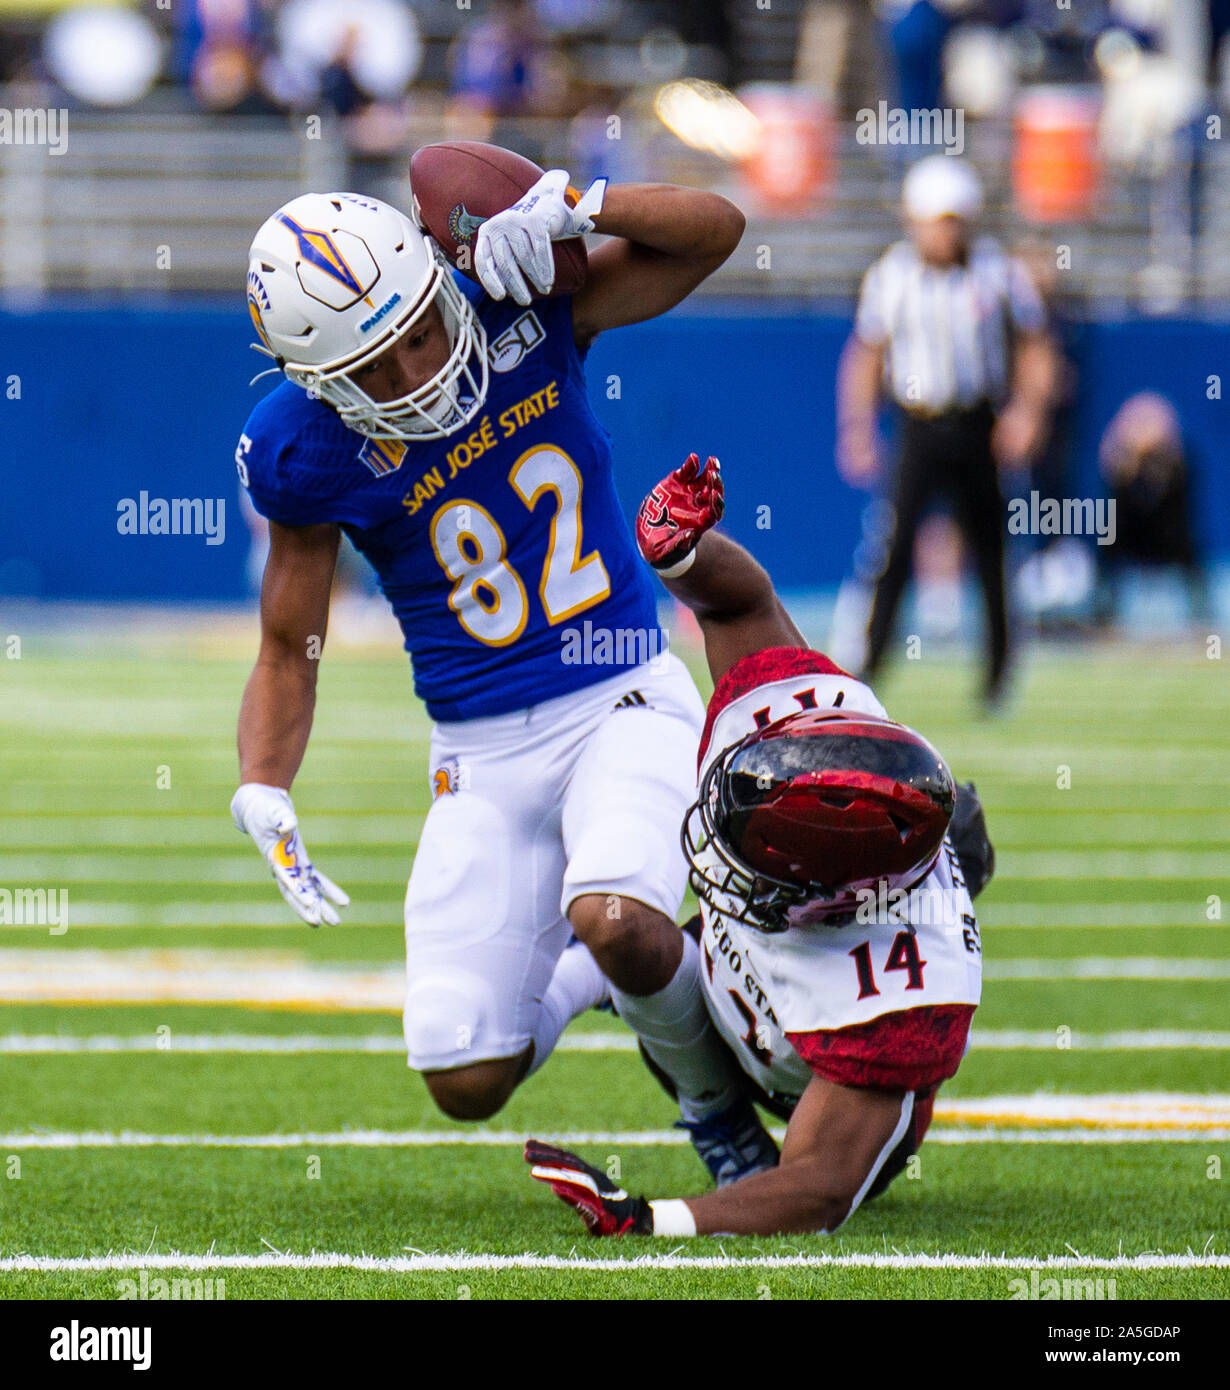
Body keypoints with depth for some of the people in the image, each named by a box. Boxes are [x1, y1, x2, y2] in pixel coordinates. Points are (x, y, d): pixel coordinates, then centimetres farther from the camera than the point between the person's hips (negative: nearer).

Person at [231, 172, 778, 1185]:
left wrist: (569, 208, -26)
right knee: (470, 1085, -6)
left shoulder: (523, 311, -10)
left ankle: (713, 1088, 0)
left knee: (616, 923, -32)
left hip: (625, 704, -2)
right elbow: (288, 653, 2)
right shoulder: (309, 450, -10)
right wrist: (262, 798, -15)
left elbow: (715, 228, -11)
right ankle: (579, 977, 27)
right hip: (483, 756, 2)